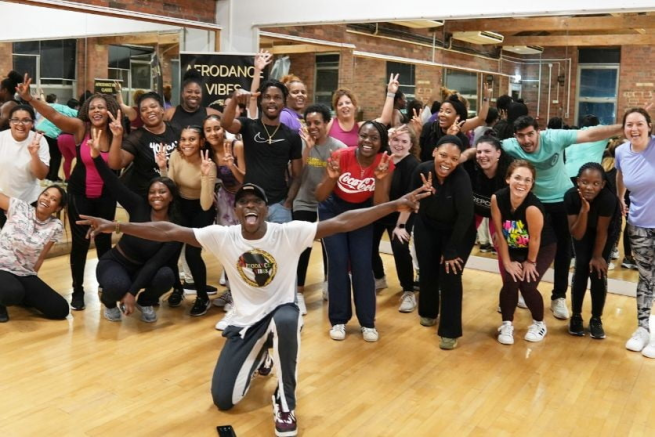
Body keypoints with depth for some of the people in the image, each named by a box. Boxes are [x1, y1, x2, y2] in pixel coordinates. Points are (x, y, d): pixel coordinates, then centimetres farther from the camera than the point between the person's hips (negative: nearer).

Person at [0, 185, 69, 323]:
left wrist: (31, 286, 4)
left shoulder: (56, 227, -3)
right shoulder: (19, 207, -8)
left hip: (25, 274, 4)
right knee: (13, 293, -39)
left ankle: (21, 294, 17)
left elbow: (41, 257, 1)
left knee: (61, 309, -8)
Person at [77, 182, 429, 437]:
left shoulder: (289, 233, -19)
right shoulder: (222, 237, -12)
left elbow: (342, 222, -26)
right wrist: (116, 226, -20)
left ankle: (285, 403, -15)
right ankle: (258, 357, 35)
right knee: (223, 400, 1)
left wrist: (395, 205, -34)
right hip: (245, 321, 3)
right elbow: (169, 231, -14)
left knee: (286, 321, -41)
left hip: (281, 311, -3)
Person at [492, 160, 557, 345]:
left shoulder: (533, 207, -37)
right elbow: (500, 233, -14)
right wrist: (507, 262, -9)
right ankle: (507, 324, 11)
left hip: (542, 248, -3)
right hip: (514, 248, 3)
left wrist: (530, 262, -8)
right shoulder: (497, 198, -24)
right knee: (510, 283, -12)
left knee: (527, 285, -12)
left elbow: (534, 239, -23)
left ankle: (539, 324, 16)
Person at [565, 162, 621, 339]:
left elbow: (602, 231, -25)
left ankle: (596, 319, 8)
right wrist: (584, 210, -44)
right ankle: (576, 316, 8)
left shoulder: (608, 198, -39)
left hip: (608, 231, -1)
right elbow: (577, 235, -29)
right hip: (583, 230, 1)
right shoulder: (571, 196, -33)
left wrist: (597, 256, -13)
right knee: (581, 268, -8)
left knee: (598, 272, -8)